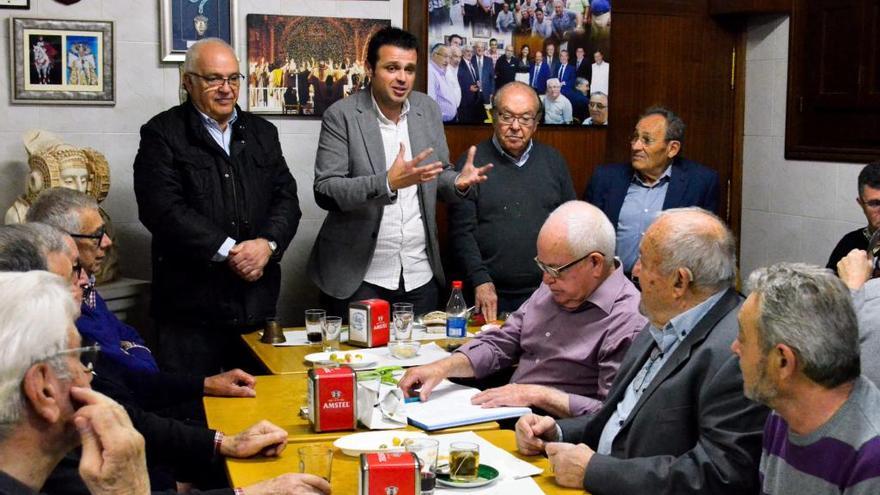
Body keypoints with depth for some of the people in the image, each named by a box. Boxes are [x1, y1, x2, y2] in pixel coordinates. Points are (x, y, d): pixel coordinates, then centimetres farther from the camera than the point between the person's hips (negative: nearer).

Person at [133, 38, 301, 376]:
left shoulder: (262, 133, 16)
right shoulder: (162, 134, 0)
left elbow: (286, 198, 10)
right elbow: (164, 209, -12)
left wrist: (267, 244, -10)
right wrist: (228, 251, -16)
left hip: (257, 304, 5)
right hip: (191, 306, -4)